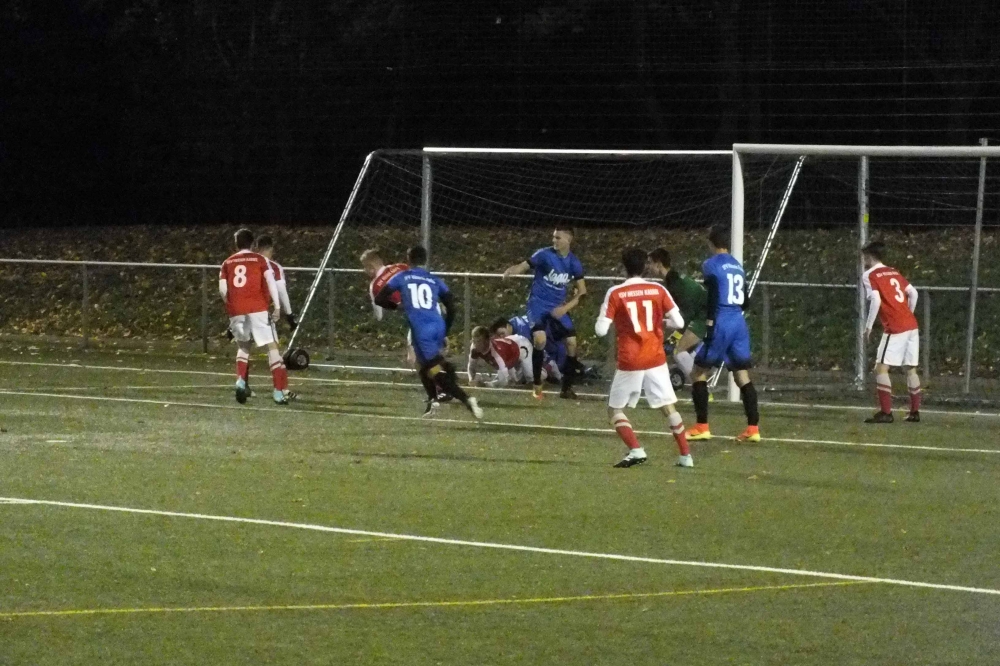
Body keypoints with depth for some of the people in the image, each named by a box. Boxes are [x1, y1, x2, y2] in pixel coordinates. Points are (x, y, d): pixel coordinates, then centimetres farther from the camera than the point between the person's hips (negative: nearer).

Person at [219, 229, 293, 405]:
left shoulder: (228, 263, 13)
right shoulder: (260, 260, 7)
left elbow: (222, 290, 5)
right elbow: (270, 281, -6)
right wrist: (277, 306, -9)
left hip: (235, 311, 3)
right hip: (257, 308, -3)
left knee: (243, 346, 23)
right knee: (272, 346, 0)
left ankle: (241, 380, 0)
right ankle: (280, 391, -10)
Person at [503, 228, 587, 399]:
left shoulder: (574, 263, 0)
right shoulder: (544, 255, -10)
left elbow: (582, 291, 4)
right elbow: (524, 266, -15)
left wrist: (565, 307, -10)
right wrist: (511, 271, -40)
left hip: (558, 308, 4)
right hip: (538, 303, -4)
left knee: (571, 341, -4)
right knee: (540, 339, -23)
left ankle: (567, 388, 10)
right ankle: (537, 386, -6)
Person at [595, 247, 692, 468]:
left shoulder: (615, 294, -7)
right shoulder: (658, 290, -1)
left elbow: (601, 330, -8)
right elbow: (678, 322, -2)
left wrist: (604, 313, 13)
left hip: (629, 362, -2)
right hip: (656, 359, 2)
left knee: (615, 410, 11)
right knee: (669, 408, 15)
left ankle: (636, 450, -9)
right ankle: (686, 455, 10)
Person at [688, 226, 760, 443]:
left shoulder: (711, 265, -6)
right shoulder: (737, 266, 15)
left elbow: (712, 298, -16)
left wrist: (709, 322, -17)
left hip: (721, 324, -6)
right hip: (739, 324, 6)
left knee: (699, 373, 5)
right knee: (743, 376, 6)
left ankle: (702, 426, 3)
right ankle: (753, 428, 0)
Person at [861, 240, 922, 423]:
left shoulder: (869, 276, -3)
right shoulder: (894, 273, 17)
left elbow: (876, 300, -16)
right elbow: (913, 293, 15)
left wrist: (868, 326, -12)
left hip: (895, 329, -7)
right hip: (911, 325, 7)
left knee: (881, 368, -6)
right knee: (911, 368, 14)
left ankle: (885, 412, -13)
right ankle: (914, 412, 17)